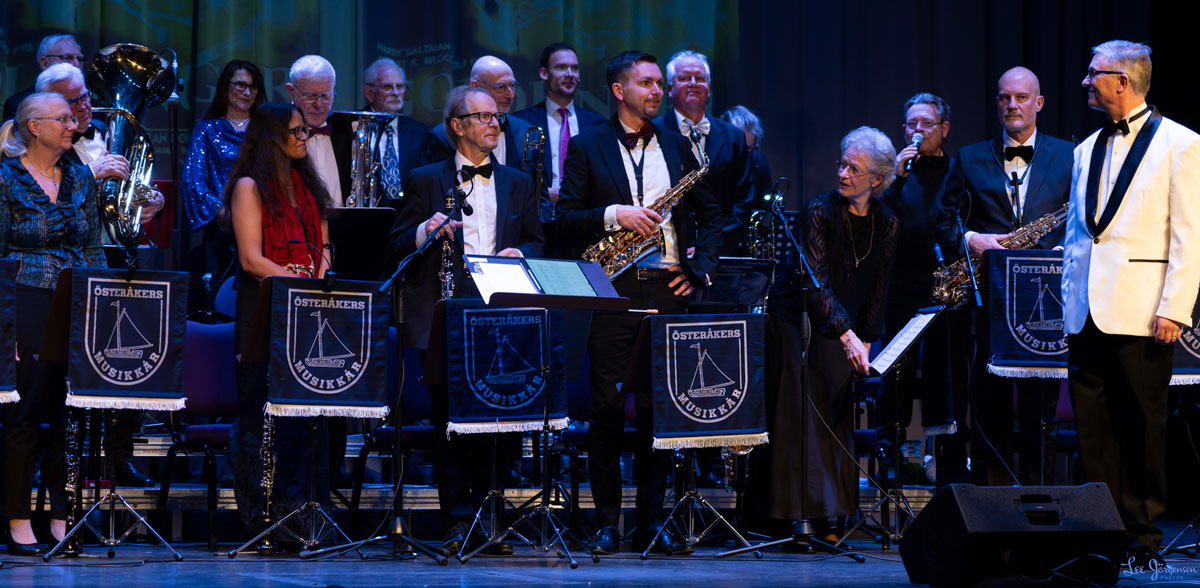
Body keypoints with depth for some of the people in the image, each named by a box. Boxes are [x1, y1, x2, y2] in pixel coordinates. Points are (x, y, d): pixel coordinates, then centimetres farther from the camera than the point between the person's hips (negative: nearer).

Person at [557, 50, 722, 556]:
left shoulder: (677, 147, 15)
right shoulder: (586, 147, 5)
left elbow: (709, 214, 18)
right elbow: (566, 217, -1)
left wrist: (700, 269, 6)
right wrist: (614, 214, -16)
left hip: (666, 289, 3)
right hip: (612, 289, -3)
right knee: (608, 405, -3)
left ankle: (652, 521, 8)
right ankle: (607, 522, 3)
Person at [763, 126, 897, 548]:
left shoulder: (887, 224, 1)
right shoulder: (820, 210, -14)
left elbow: (877, 291, 7)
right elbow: (815, 281, -23)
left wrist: (865, 344, -1)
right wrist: (847, 337, -31)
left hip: (841, 331, 5)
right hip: (795, 321, -5)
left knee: (834, 418, 0)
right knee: (794, 416, -9)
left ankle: (822, 515, 3)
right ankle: (783, 516, -8)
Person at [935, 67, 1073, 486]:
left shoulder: (1067, 157, 11)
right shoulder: (969, 160, 13)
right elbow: (944, 224, 11)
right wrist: (969, 239, -8)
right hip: (987, 304, 1)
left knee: (1040, 412, -1)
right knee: (989, 413, 1)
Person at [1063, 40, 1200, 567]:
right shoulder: (1087, 150, 17)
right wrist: (1070, 302, 14)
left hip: (1141, 314, -5)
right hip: (1087, 316, 6)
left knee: (1143, 429, -1)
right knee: (1094, 430, 4)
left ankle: (1143, 535, 7)